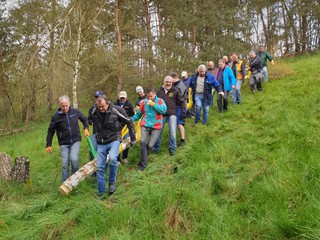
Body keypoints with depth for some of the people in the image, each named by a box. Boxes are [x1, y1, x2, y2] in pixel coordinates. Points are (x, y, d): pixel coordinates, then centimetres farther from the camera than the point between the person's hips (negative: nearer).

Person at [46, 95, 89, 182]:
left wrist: (86, 128, -2)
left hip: (75, 141, 0)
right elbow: (50, 131, 2)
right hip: (64, 143, 0)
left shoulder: (75, 112, -5)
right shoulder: (56, 117, -8)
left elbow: (84, 119, 14)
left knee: (74, 159, -20)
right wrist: (48, 145, 2)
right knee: (64, 164, 1)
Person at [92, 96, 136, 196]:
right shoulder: (95, 113, -3)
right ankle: (101, 192, 18)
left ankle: (112, 182, -6)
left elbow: (129, 122, -3)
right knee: (99, 167, 3)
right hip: (101, 142, 4)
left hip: (114, 140, -4)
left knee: (112, 158, -30)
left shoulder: (116, 110, -15)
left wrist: (133, 138, 3)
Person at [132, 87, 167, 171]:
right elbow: (138, 114, 15)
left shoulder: (160, 101, 3)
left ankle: (142, 160, 23)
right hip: (145, 125, 1)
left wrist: (153, 104, -16)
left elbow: (163, 110, -15)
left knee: (150, 146, -7)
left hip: (156, 127, -1)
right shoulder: (144, 102, 9)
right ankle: (143, 163, -9)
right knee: (143, 142, -20)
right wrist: (131, 120, 1)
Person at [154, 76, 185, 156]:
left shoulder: (175, 91, 3)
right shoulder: (159, 91, 9)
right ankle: (156, 148, 21)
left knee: (173, 132, -5)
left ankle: (172, 148, 11)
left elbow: (181, 102, 5)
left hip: (172, 114, -2)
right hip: (161, 114, 2)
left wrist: (183, 112, -1)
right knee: (158, 131, 6)